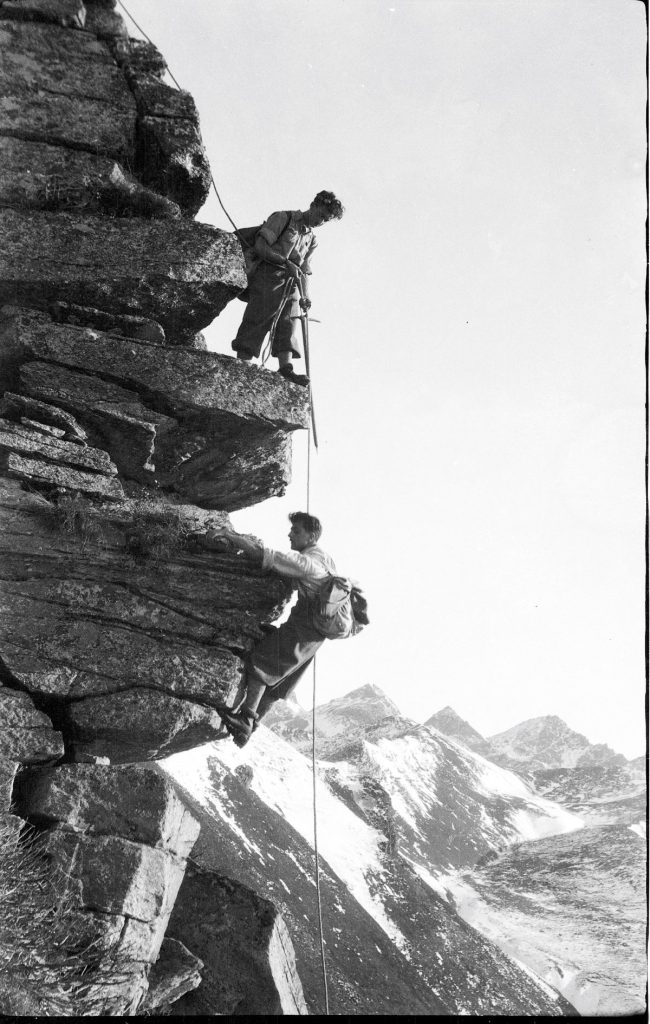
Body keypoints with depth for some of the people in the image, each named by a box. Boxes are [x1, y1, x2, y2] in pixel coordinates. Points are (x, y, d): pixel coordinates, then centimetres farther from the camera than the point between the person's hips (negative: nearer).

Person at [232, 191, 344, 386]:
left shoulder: (311, 240, 23)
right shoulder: (283, 218, 4)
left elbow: (304, 272, 19)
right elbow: (260, 247, -6)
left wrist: (305, 296, 0)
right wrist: (286, 262, -17)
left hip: (291, 283, 6)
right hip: (268, 276, -6)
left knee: (288, 324, -9)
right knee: (257, 320, -13)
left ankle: (286, 368, -20)